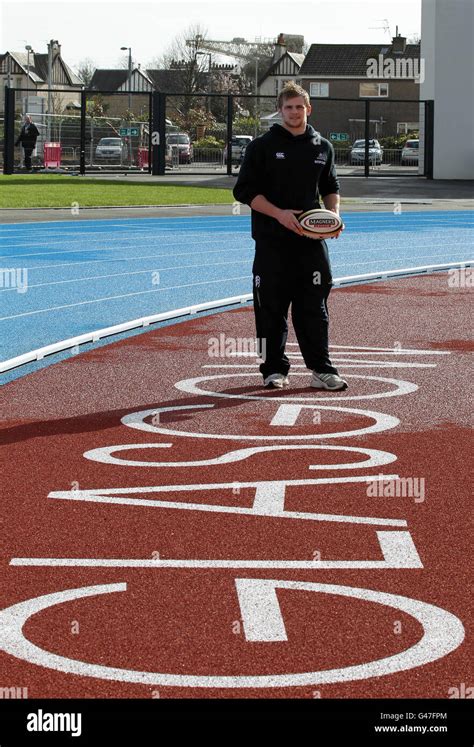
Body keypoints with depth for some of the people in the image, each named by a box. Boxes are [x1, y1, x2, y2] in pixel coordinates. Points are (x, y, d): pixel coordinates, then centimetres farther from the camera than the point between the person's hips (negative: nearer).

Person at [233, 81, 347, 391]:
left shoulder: (323, 147, 10)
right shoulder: (262, 146, -1)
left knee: (315, 307, 3)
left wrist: (334, 214, 1)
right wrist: (279, 214, -15)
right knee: (272, 308, 1)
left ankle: (322, 369, 8)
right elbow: (245, 190, -4)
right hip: (272, 241, -2)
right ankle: (274, 370, 10)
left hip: (312, 240, 3)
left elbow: (331, 188, 22)